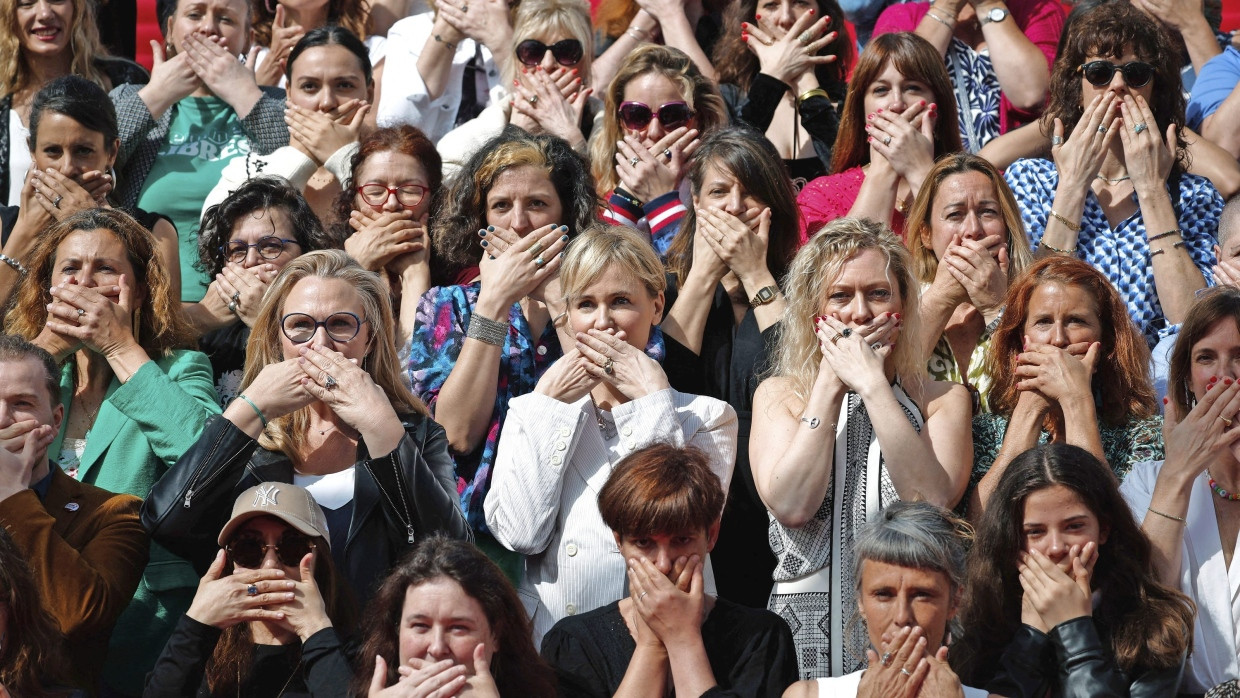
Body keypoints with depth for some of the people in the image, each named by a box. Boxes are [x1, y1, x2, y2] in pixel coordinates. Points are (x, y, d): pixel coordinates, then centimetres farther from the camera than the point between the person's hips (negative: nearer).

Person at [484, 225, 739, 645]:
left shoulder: (706, 418, 10)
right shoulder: (528, 412, 15)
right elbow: (519, 535, -1)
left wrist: (653, 398, -3)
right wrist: (550, 405, 2)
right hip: (547, 639, 2)